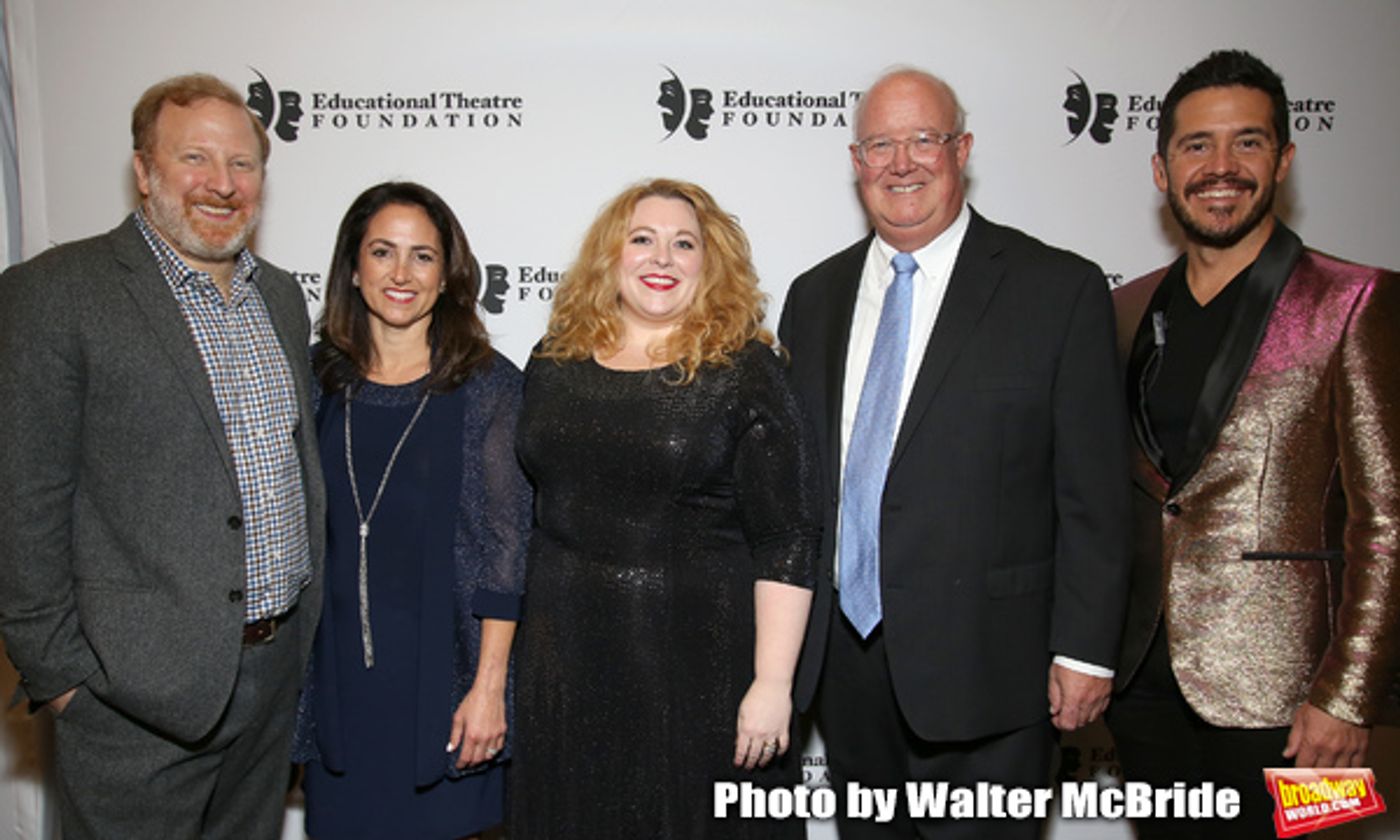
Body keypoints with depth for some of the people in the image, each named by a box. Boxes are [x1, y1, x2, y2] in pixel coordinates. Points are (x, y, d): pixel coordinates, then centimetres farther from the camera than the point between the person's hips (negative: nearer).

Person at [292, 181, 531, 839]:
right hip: (335, 667, 3)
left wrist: (489, 684, -11)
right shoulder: (319, 375, 3)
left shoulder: (488, 383, -7)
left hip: (443, 665, -3)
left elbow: (505, 542, -8)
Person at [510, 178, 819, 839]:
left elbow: (786, 543, -10)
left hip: (698, 662, -4)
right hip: (567, 662, 4)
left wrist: (772, 683, -14)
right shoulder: (555, 363, 5)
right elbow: (523, 507, 13)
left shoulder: (743, 372, -8)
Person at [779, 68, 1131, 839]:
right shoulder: (814, 297, 8)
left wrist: (1084, 650, -9)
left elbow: (1095, 493, -6)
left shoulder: (1059, 289, -6)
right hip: (843, 653, 5)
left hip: (982, 658, -4)